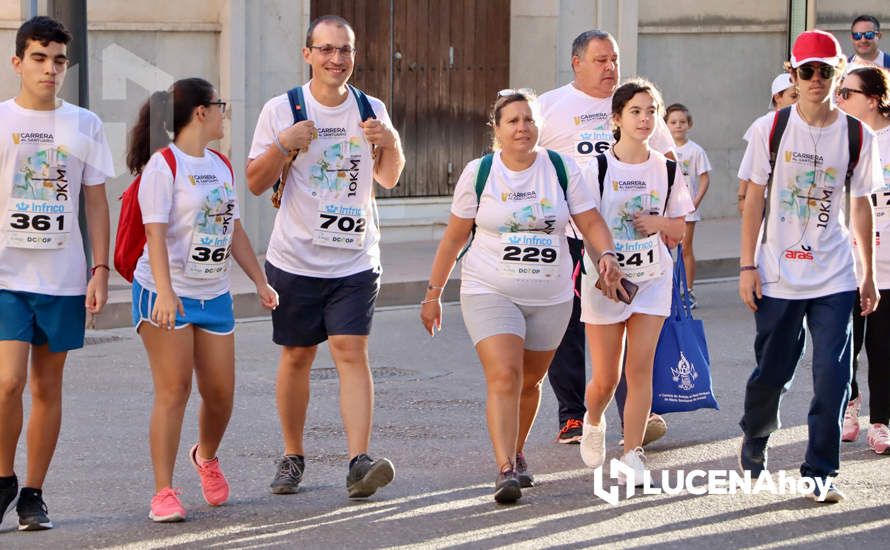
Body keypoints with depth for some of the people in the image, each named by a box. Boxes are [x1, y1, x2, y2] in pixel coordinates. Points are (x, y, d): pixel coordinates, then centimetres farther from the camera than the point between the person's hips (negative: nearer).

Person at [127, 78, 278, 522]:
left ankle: (206, 457, 35)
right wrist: (165, 292, -27)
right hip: (167, 294, -7)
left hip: (214, 295, 7)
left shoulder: (221, 166, 15)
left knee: (220, 391, 6)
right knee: (173, 390, -9)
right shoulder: (163, 165, -10)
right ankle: (163, 492, -5)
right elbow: (155, 233, -17)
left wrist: (259, 281, 17)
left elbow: (234, 230, 22)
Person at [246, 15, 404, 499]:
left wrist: (391, 143, -4)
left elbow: (387, 179, 17)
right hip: (295, 259, 0)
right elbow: (256, 183, -1)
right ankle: (292, 457, 24)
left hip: (355, 261, 0)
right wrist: (283, 145, -18)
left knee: (351, 351, -12)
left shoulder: (371, 111, 5)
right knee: (296, 356, 8)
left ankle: (359, 463, -20)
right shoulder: (282, 110, -2)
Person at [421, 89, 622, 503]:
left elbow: (591, 222, 0)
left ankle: (516, 453, 37)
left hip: (551, 298, 3)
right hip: (489, 294, -3)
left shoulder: (561, 168, 0)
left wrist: (605, 255, -21)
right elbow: (454, 236, 5)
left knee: (530, 381, 13)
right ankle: (505, 470, -25)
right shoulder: (478, 173, -2)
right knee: (503, 376, -19)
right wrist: (433, 293, 5)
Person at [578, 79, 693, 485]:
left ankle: (632, 455, -3)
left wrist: (658, 223, -10)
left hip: (652, 279, 2)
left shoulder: (665, 168, 4)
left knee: (640, 368, -8)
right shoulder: (598, 169, -6)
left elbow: (679, 229, 11)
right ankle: (593, 421, 36)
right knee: (605, 377, 3)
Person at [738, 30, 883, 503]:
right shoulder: (770, 128, -2)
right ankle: (754, 439, 36)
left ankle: (820, 472, 2)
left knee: (833, 376, -8)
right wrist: (748, 266, -3)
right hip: (777, 276, -1)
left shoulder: (857, 136, 1)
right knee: (771, 371, 7)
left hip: (834, 278, 1)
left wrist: (868, 274, 11)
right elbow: (755, 199, 1)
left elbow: (860, 204, 9)